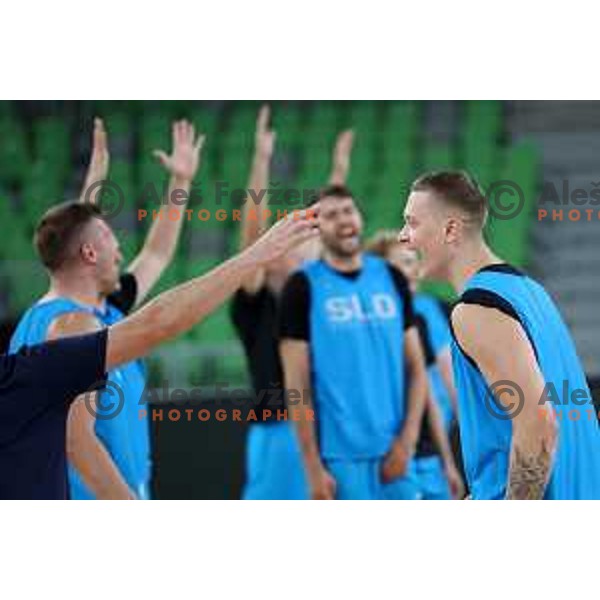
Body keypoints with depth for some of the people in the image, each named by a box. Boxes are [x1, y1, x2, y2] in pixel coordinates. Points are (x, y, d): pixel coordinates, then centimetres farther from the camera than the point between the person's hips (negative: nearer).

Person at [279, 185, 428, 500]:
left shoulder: (391, 279, 9)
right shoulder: (304, 287, -3)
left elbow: (416, 367, 10)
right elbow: (297, 384, -5)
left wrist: (407, 441, -2)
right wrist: (313, 467, -10)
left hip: (393, 451, 4)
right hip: (340, 454, -4)